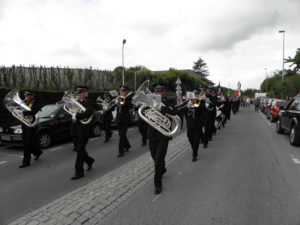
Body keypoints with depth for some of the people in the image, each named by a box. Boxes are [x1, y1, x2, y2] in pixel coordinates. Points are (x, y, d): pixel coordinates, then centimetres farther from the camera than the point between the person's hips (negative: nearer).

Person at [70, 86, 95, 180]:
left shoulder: (88, 102, -10)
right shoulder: (77, 102, 13)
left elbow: (89, 112, -30)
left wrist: (76, 116, -26)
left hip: (83, 130, -7)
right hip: (76, 130, 7)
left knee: (80, 150, -3)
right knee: (79, 149, 16)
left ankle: (79, 172, 7)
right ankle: (89, 161, 40)